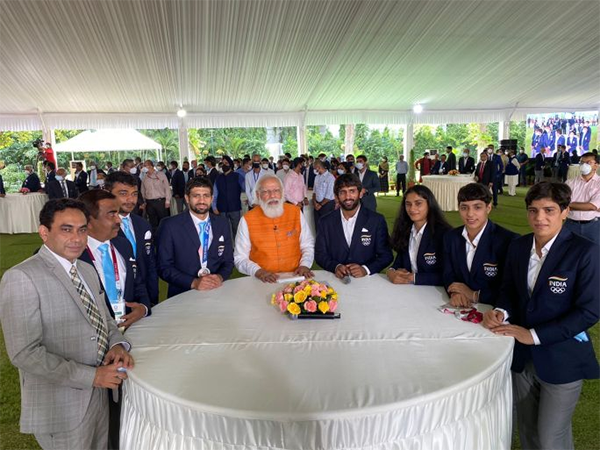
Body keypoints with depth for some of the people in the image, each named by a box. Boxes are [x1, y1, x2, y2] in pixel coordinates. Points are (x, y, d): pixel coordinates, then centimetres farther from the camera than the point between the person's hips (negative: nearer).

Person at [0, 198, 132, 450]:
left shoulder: (88, 271, 7)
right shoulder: (22, 278, -18)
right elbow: (25, 353, -22)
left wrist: (118, 344, -7)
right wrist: (91, 376, -21)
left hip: (99, 395, 7)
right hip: (60, 406, -7)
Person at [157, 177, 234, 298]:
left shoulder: (223, 224, 8)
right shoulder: (170, 226, -3)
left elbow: (228, 261, 11)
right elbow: (164, 267, -4)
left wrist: (220, 277, -9)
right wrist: (193, 282, -16)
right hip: (182, 295, -1)